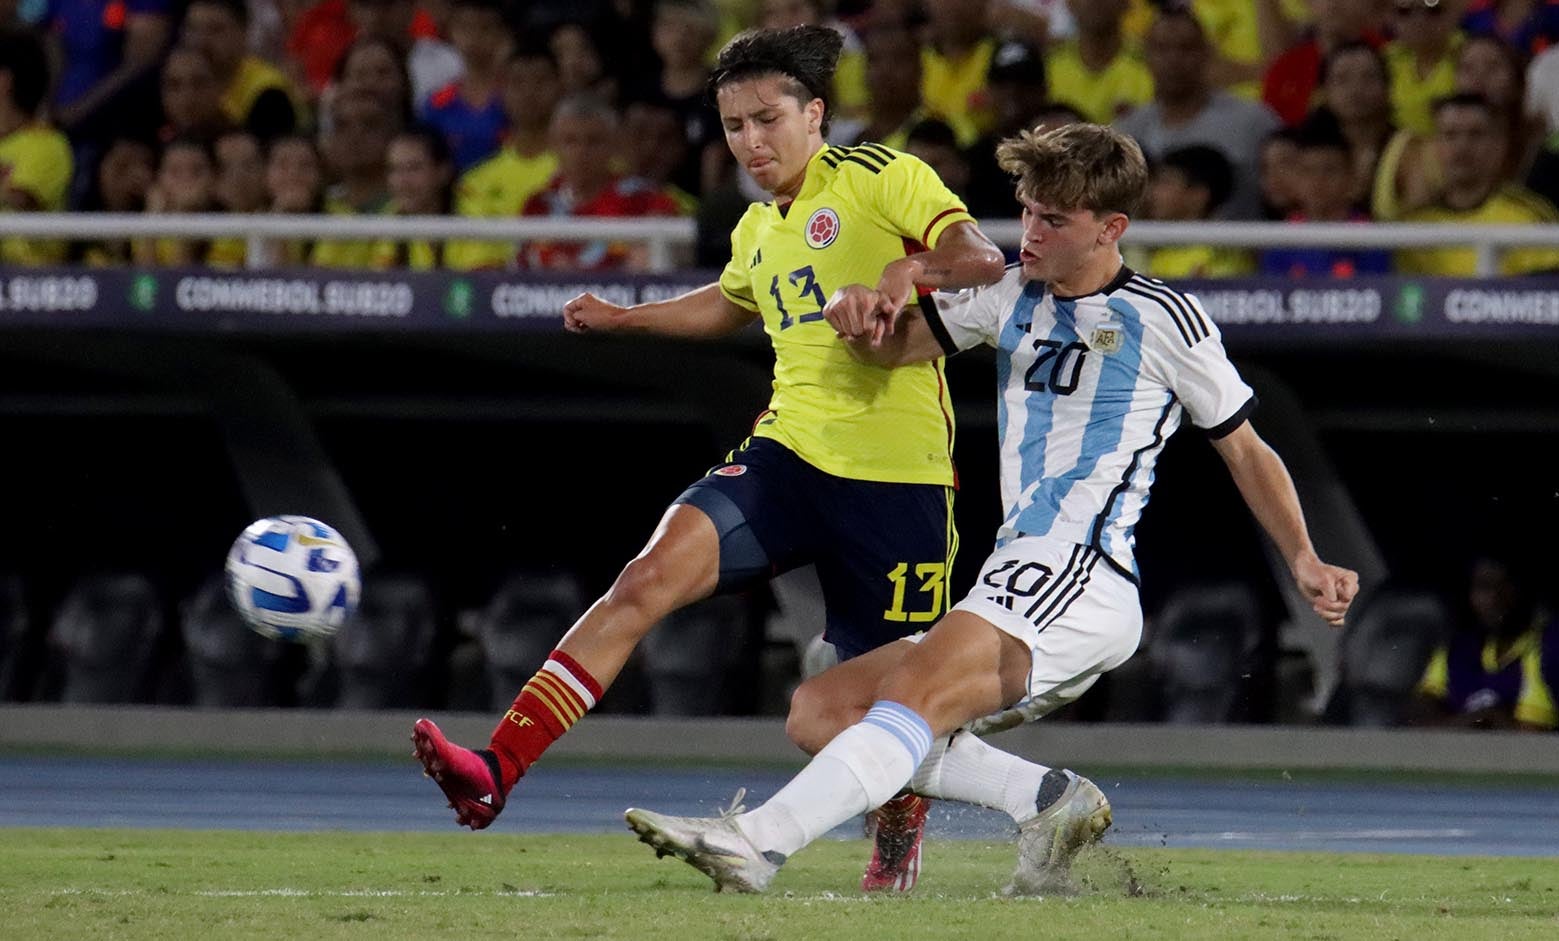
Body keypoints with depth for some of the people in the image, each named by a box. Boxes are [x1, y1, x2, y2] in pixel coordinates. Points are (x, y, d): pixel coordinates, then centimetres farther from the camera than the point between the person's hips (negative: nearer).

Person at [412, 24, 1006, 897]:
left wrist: (911, 268, -33)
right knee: (649, 578, -17)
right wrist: (622, 318, 36)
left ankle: (901, 840, 37)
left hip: (895, 475, -5)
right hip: (789, 453, 5)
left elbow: (983, 259, -15)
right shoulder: (758, 229, 18)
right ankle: (496, 771, -27)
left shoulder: (881, 178, -4)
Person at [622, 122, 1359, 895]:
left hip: (1083, 584, -9)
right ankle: (1049, 802, -8)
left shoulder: (1164, 318, 3)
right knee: (819, 710, 0)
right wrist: (860, 315, 1)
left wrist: (1304, 561, 0)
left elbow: (1245, 450, 10)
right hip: (1015, 590, 9)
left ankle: (758, 842, -50)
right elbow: (896, 346, 25)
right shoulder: (1017, 297, 21)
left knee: (916, 692, -32)